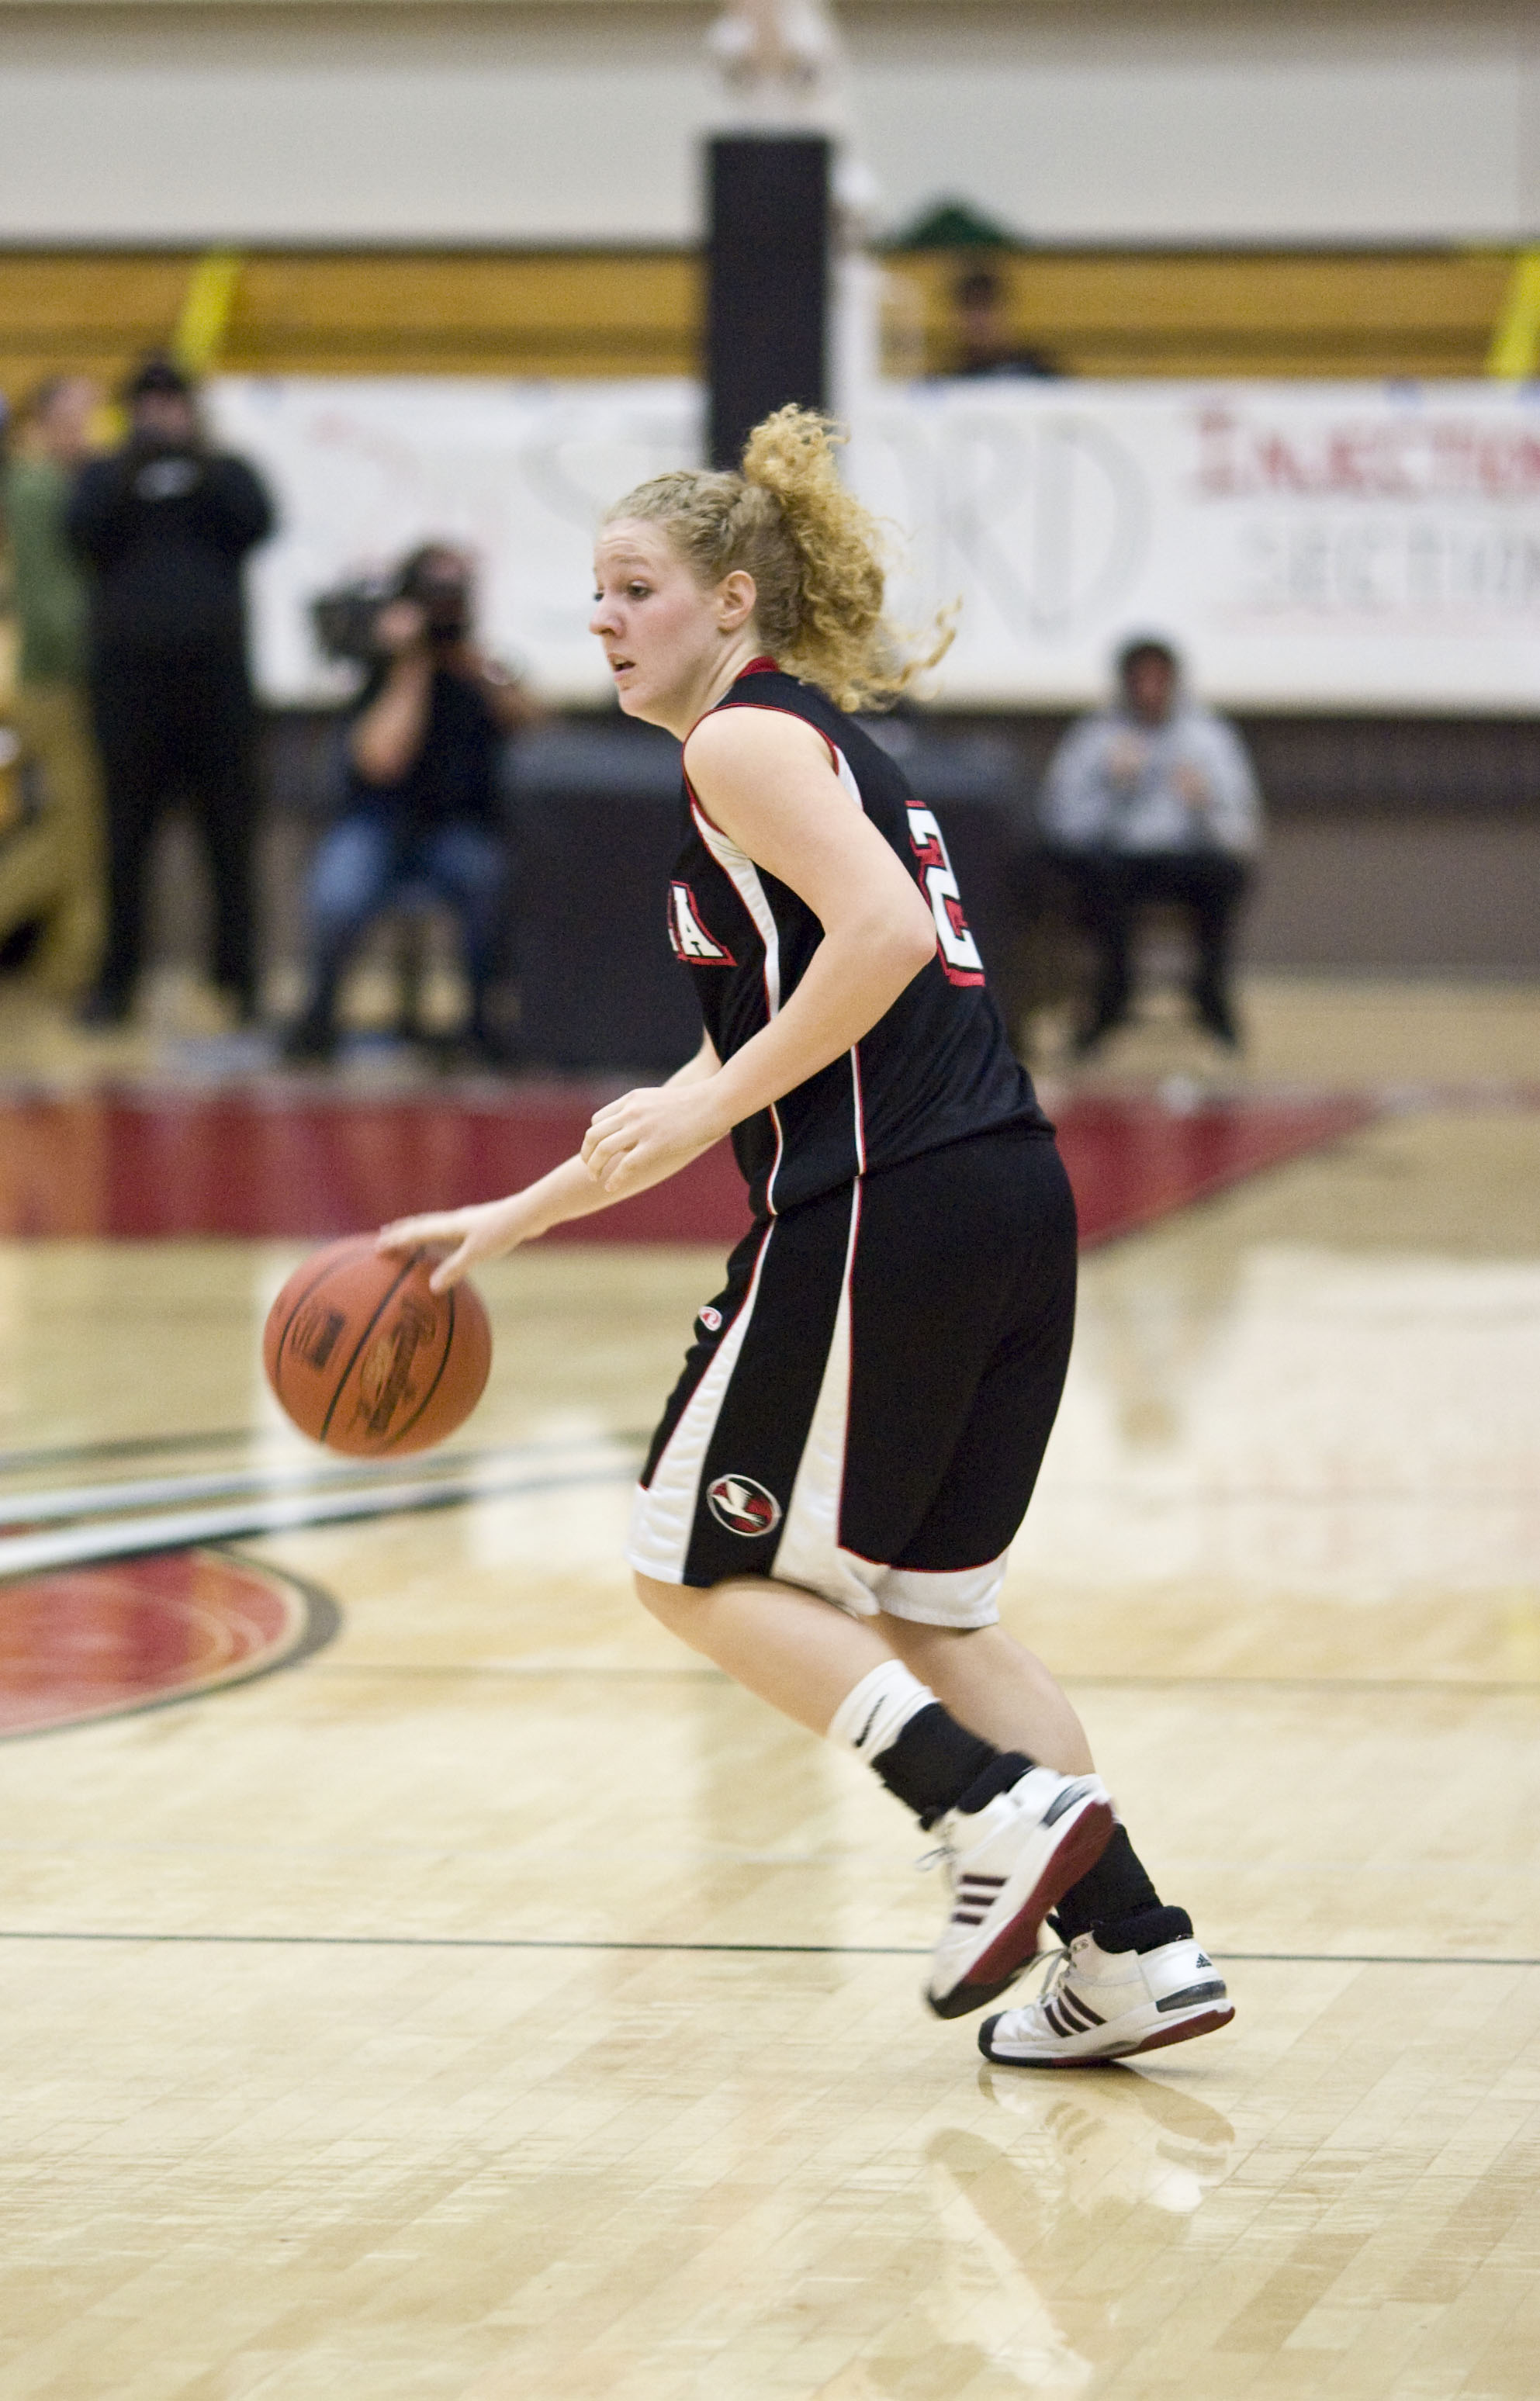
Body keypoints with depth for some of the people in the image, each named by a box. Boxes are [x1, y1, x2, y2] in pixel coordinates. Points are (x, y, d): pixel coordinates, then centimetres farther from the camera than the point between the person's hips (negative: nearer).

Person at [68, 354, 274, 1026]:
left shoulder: (226, 474, 13)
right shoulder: (105, 475, 13)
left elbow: (257, 523, -6)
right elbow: (84, 531, -6)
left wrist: (205, 466, -17)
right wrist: (128, 471, -18)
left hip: (214, 670, 0)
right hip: (129, 669, 0)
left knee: (230, 831, -1)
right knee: (126, 834, 0)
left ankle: (239, 977, 3)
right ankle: (117, 978, 5)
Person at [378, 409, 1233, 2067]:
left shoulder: (747, 737, -4)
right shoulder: (820, 745, 25)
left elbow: (884, 935, -22)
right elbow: (748, 1060, 29)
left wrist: (715, 1107, -15)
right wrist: (507, 1220, 30)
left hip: (887, 1214, -9)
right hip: (1012, 1195, 9)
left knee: (701, 1567, 5)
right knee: (917, 1607, 18)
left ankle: (1000, 1808, -9)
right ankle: (1133, 1947, 11)